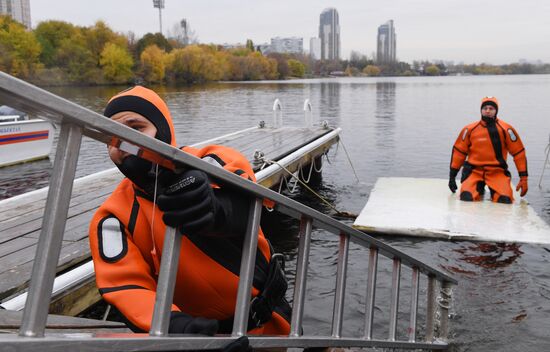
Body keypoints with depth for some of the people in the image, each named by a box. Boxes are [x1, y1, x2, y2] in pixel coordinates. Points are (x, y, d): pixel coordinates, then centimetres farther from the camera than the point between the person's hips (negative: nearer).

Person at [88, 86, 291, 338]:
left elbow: (243, 200, -35)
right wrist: (170, 322, -38)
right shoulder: (113, 217, -9)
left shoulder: (212, 162, -16)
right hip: (198, 327, 2)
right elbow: (125, 283, -18)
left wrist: (214, 211, -58)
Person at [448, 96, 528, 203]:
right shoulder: (470, 129, 2)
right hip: (474, 171, 1)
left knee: (505, 200, -26)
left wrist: (523, 178, 1)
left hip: (497, 172, -1)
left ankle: (495, 191, 10)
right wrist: (452, 176, 7)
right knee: (466, 197, -25)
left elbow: (519, 152, 3)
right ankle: (478, 188, 10)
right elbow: (458, 151, 8)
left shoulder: (505, 129, -1)